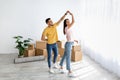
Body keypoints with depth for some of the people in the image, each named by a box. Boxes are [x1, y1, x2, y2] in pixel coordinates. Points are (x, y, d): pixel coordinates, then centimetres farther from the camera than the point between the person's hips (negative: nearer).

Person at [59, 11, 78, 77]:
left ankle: (61, 68, 31)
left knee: (65, 56, 18)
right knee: (68, 58, -4)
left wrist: (74, 40, 23)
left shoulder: (68, 28, 13)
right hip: (68, 44, -10)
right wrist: (72, 14, -15)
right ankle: (70, 72, 2)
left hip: (70, 44, 10)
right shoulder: (67, 28, -16)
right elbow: (73, 21, -26)